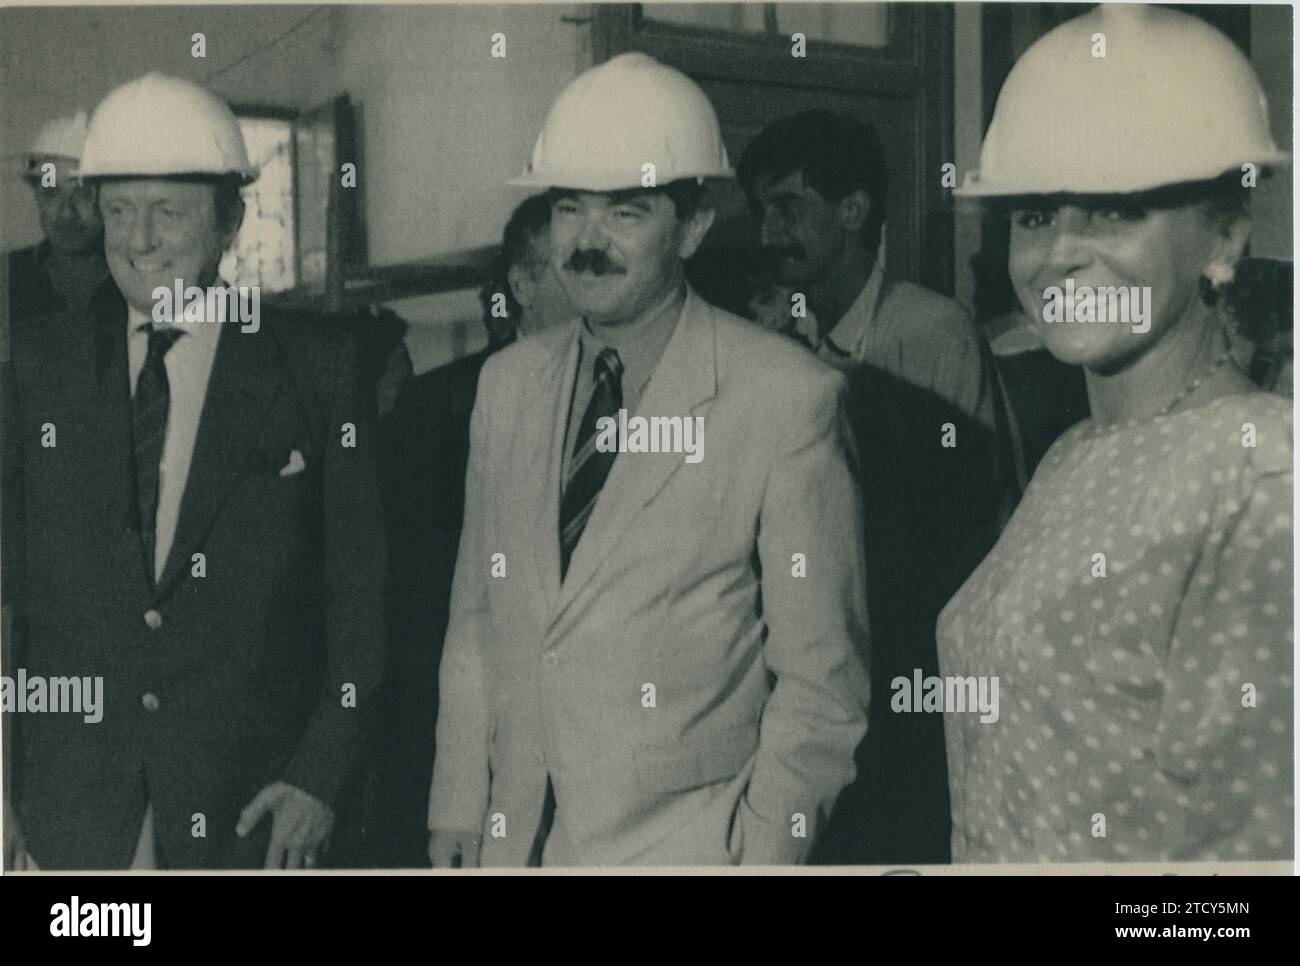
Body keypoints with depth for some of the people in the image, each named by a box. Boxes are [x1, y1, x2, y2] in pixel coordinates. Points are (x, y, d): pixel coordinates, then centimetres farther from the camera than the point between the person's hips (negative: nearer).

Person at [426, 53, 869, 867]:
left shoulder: (790, 399, -12)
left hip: (689, 841, -4)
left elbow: (821, 677, -9)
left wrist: (762, 851, -10)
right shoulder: (508, 384, 4)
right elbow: (477, 620, 8)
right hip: (515, 836, 4)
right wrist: (458, 814, 5)